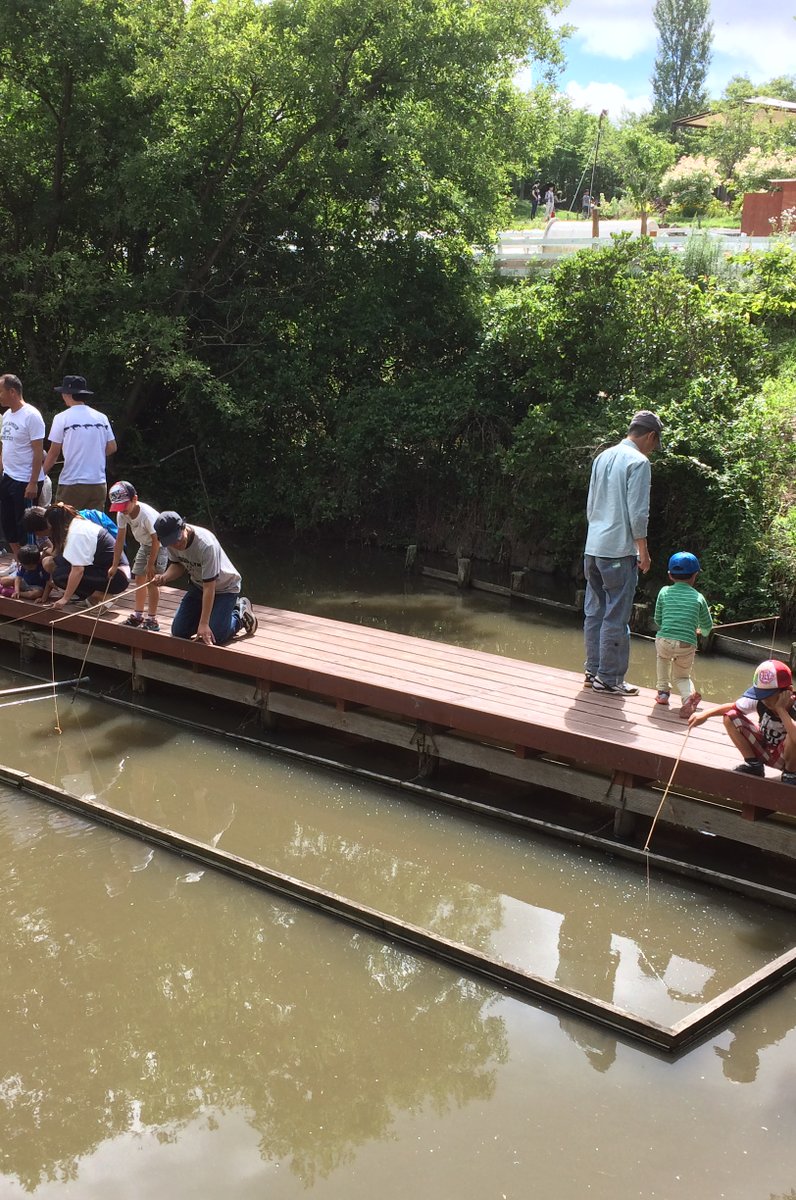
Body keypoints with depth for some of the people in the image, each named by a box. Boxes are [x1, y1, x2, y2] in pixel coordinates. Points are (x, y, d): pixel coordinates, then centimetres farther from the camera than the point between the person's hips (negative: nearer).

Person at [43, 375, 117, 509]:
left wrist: (40, 474, 9)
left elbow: (54, 452, -4)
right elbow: (112, 447, 9)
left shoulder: (62, 418, -6)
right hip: (99, 483, 4)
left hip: (72, 484, -4)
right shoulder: (102, 417, 6)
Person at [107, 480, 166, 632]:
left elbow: (156, 541, -26)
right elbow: (120, 540, -7)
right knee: (139, 578, 10)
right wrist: (114, 565, -7)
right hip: (144, 545, 7)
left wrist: (150, 564, -21)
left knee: (151, 580, -11)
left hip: (160, 546, -7)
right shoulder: (122, 514, -14)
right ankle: (138, 614, 24)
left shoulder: (147, 514, -34)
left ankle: (151, 619, -4)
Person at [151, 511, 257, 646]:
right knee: (178, 632, 1)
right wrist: (164, 577, -22)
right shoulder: (170, 540, -18)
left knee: (214, 637, -16)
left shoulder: (206, 544, -37)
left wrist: (204, 624, -33)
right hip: (197, 586, 6)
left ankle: (240, 612, 11)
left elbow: (209, 587, -33)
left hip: (224, 588, -6)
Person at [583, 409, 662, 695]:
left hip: (593, 548, 8)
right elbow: (637, 512, -14)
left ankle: (593, 671, 19)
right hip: (619, 552, -8)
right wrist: (643, 551, -7)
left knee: (594, 613, 13)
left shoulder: (603, 457, 13)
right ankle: (609, 678, 2)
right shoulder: (638, 462, -10)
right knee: (616, 618, -1)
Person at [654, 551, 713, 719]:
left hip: (664, 642, 0)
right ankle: (689, 694, -8)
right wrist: (702, 631, 44)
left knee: (662, 654, 37)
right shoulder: (698, 597, 10)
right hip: (687, 646, 0)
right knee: (682, 676, 24)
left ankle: (663, 691, 30)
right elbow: (707, 626, 19)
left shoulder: (664, 592, 10)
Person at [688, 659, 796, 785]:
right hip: (762, 749, 5)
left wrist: (780, 709, -43)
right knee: (730, 718, -13)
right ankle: (753, 765, 3)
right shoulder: (759, 700, -18)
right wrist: (705, 714, -21)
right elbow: (732, 707, -6)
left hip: (785, 758, -5)